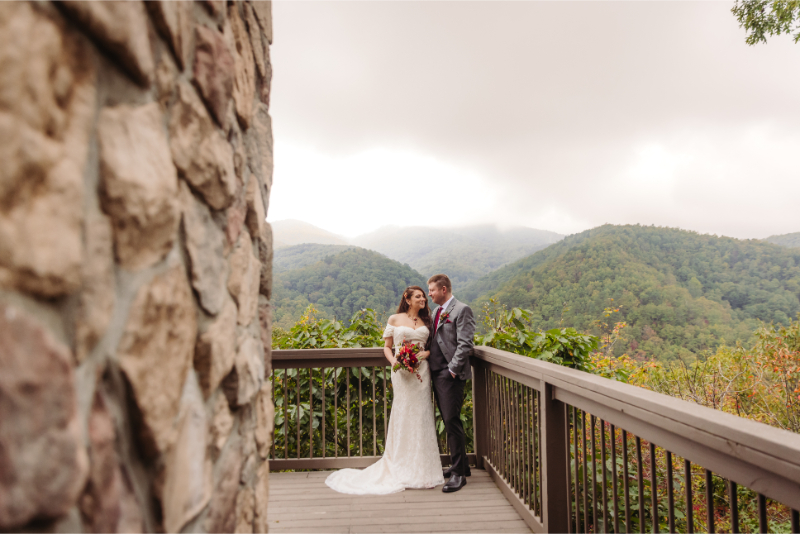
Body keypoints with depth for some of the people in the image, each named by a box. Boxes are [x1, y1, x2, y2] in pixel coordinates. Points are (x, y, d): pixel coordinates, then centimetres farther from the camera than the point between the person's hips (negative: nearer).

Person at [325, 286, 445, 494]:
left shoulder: (426, 322, 14)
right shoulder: (395, 320, 6)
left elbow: (432, 345, 15)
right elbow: (387, 347, 8)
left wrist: (427, 353, -7)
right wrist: (393, 361, -11)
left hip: (422, 372, 3)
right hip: (402, 373, -3)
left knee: (421, 417, 3)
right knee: (403, 417, 0)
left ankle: (422, 471, 16)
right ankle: (406, 471, 13)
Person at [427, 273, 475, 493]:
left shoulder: (462, 310, -9)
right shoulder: (439, 311, 17)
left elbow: (465, 344, -15)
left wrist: (453, 369, -18)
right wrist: (431, 368, 10)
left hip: (451, 375, -9)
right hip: (437, 373, 9)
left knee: (452, 421, -7)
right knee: (448, 421, 14)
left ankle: (459, 473, 2)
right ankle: (460, 465, 27)